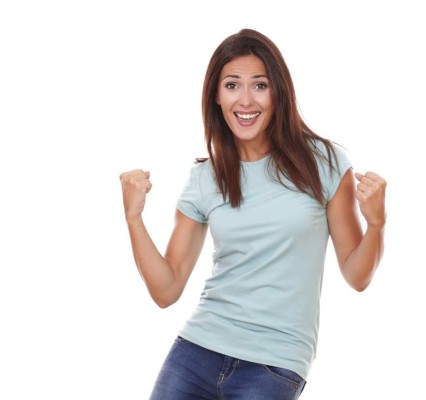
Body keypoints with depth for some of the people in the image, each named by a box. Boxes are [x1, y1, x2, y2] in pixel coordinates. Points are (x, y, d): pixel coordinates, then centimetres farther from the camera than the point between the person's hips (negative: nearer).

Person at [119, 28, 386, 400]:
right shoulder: (204, 179, 4)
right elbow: (166, 291, 5)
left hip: (275, 363, -2)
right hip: (198, 348, 3)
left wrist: (376, 221, -17)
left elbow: (357, 277, 1)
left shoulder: (324, 162, -3)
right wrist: (134, 216, -6)